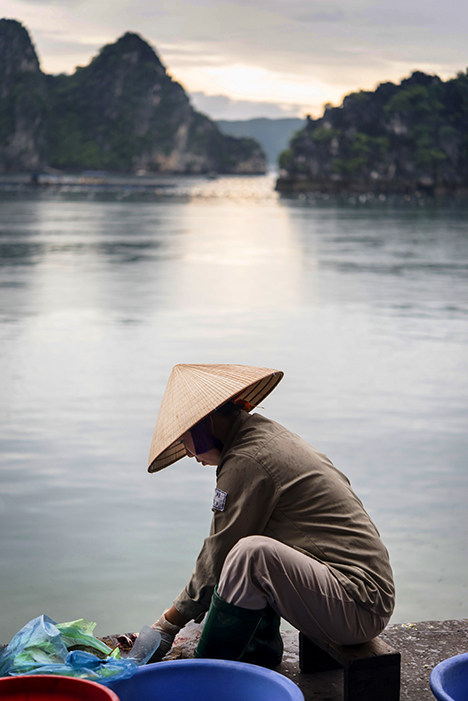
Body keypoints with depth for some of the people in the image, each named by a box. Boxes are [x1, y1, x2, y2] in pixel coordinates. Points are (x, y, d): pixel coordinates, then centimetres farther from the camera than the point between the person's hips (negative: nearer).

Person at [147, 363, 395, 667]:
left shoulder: (246, 461, -15)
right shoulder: (272, 435, 16)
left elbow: (217, 561, -9)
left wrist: (167, 626, 3)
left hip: (359, 611, -11)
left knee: (253, 552, -30)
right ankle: (261, 647, 19)